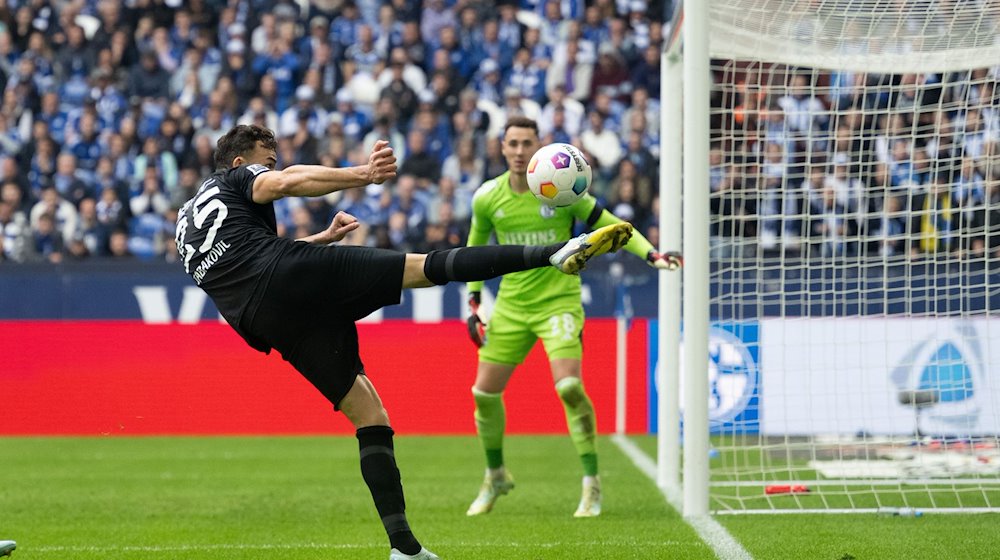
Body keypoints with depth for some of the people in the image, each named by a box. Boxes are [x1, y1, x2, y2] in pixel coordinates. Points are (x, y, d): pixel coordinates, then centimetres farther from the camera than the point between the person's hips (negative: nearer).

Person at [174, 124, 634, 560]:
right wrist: (362, 174, -17)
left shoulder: (186, 222, 35)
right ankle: (557, 254, -32)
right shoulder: (235, 178, 15)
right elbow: (289, 181, -8)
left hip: (270, 323, 6)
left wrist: (323, 237, 53)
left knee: (368, 416, 9)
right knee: (428, 267, -15)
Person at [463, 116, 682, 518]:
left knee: (569, 386, -23)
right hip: (511, 305, 4)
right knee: (484, 392, 3)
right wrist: (473, 297, 13)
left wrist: (651, 254, -17)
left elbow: (608, 225, -4)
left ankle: (591, 486, -12)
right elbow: (476, 243, 18)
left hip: (558, 300, -4)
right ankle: (495, 476, 29)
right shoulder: (487, 198, -1)